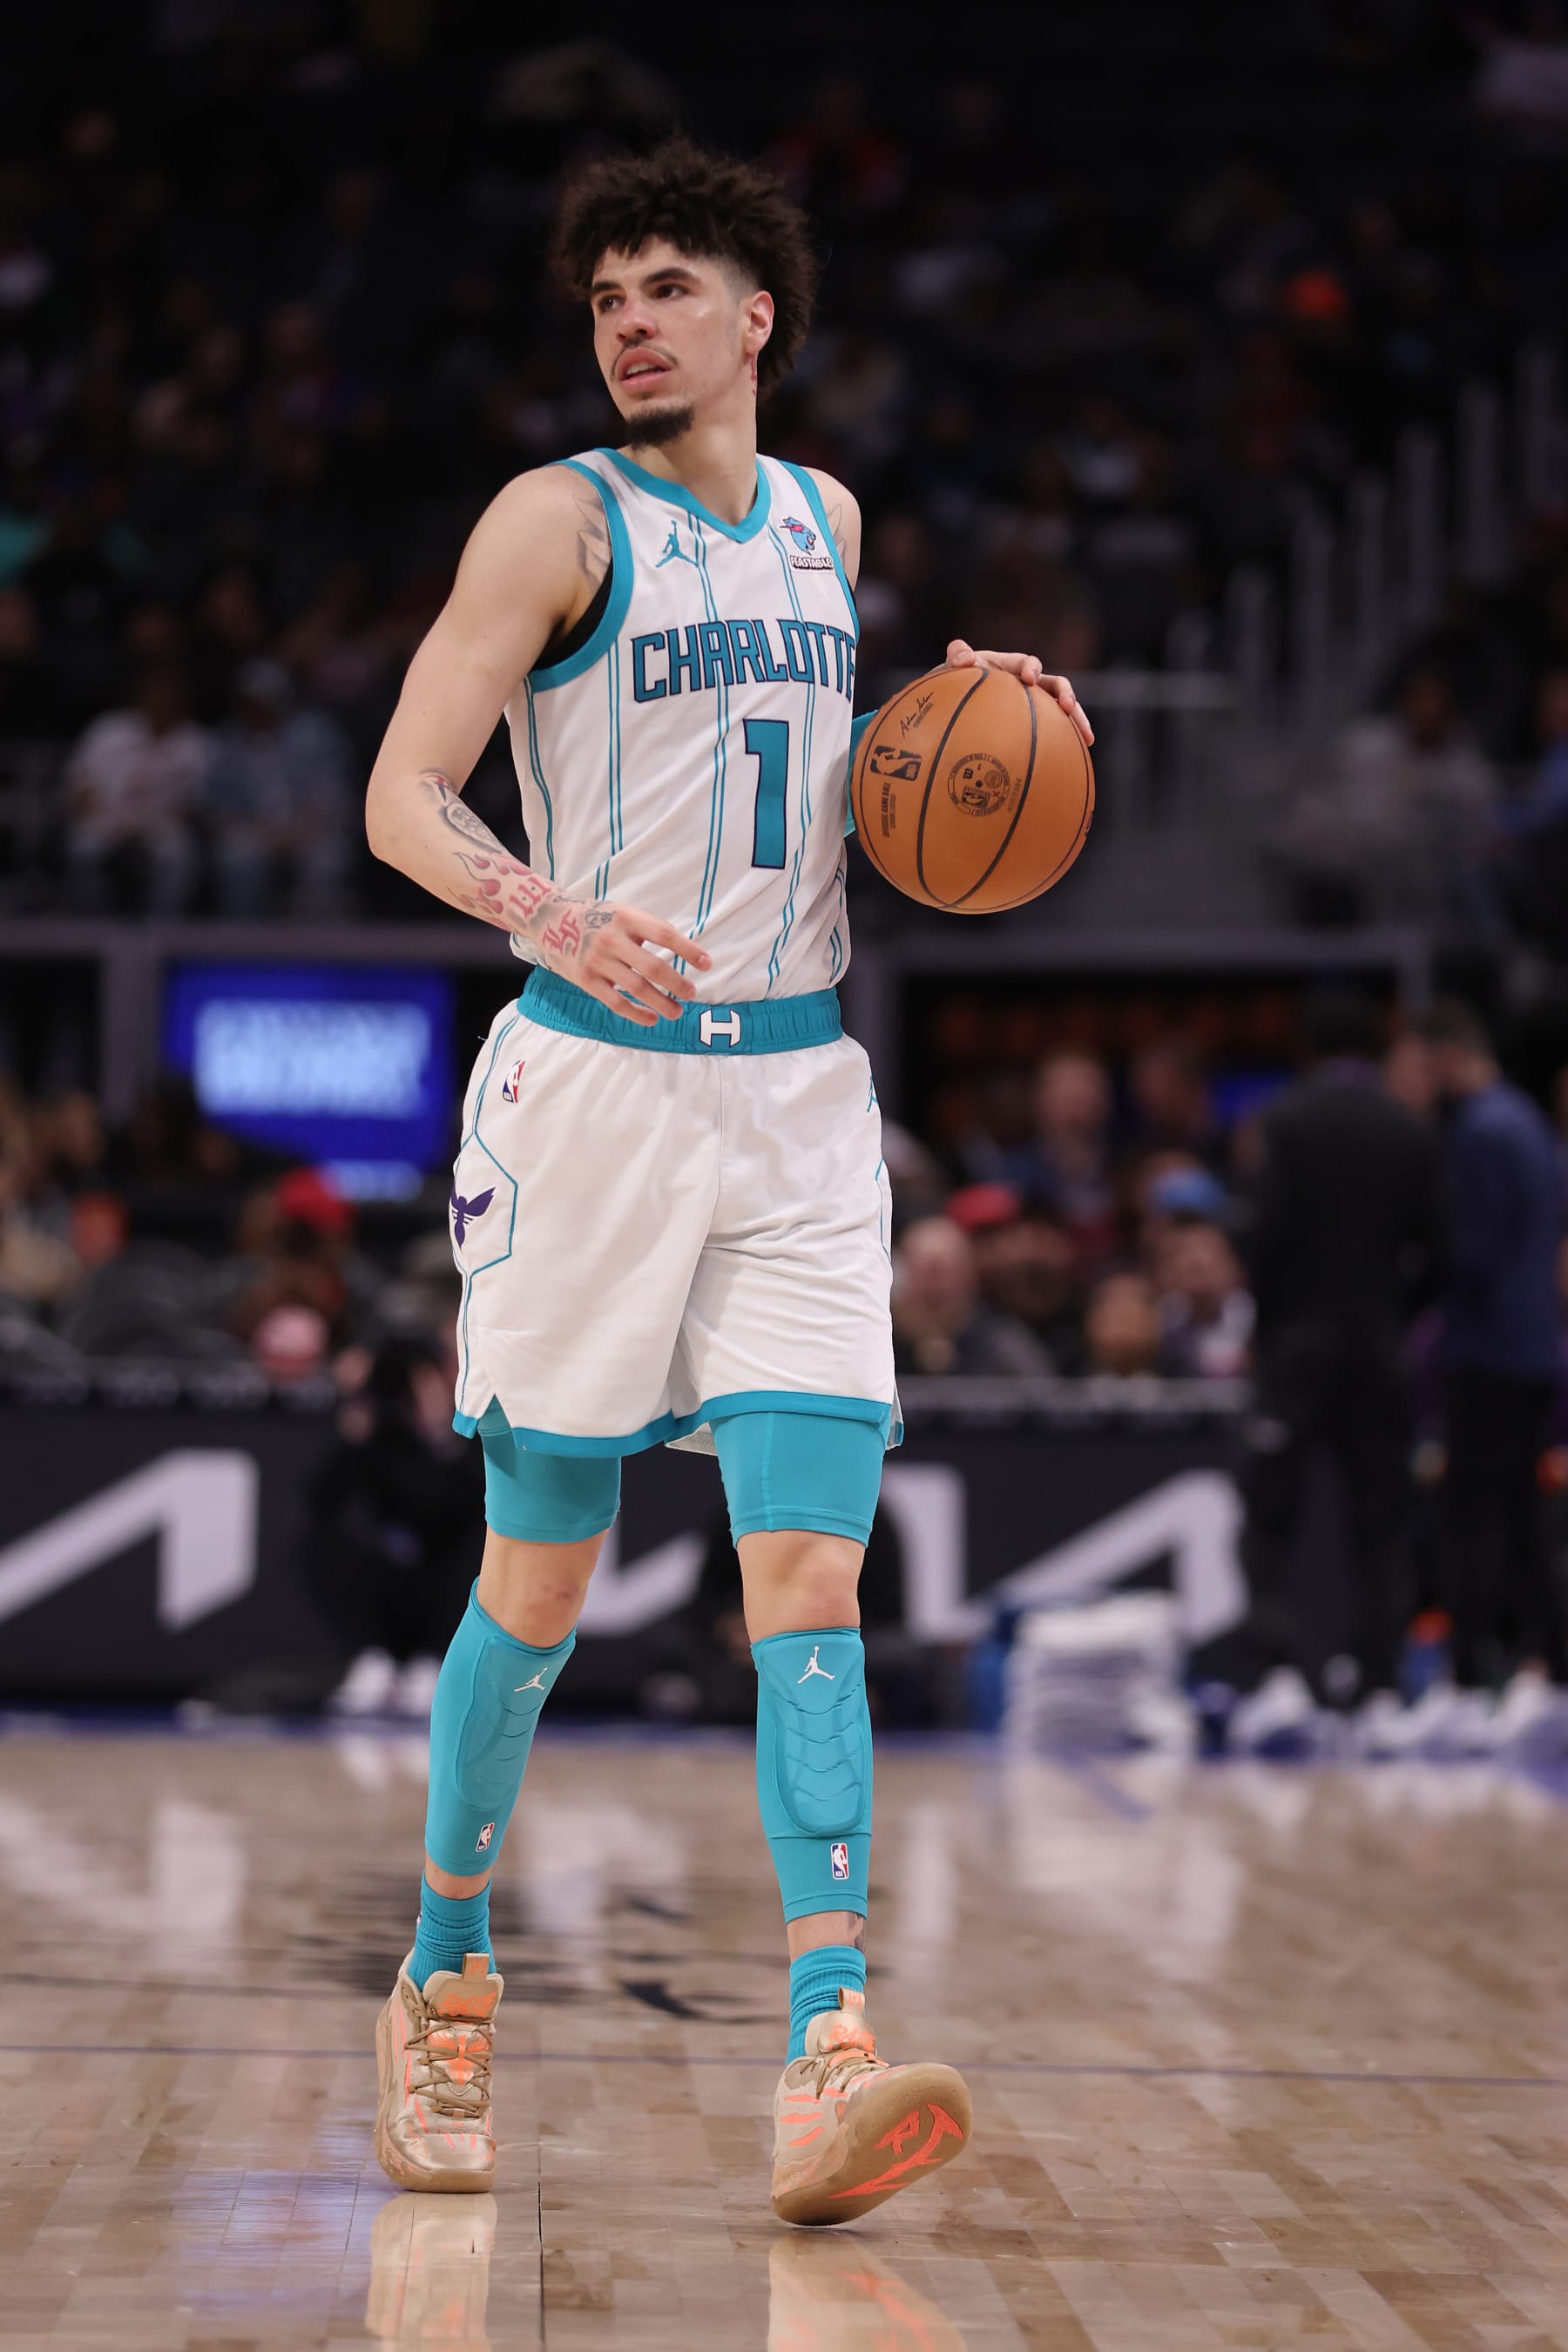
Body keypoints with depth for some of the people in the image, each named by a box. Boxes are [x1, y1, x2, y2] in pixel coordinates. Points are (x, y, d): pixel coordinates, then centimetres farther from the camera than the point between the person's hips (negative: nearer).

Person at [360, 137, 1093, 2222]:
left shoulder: (827, 520, 12)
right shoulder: (559, 519, -5)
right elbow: (402, 796, -12)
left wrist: (958, 693, 13)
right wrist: (551, 915, -31)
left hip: (800, 1103, 4)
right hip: (596, 1088, -4)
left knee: (811, 1577, -9)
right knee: (540, 1581, 4)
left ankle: (829, 2068, -17)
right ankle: (445, 1991, 26)